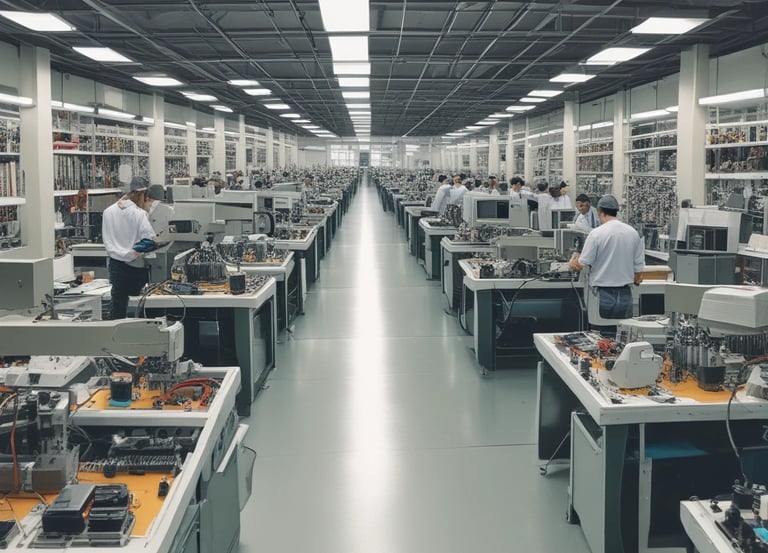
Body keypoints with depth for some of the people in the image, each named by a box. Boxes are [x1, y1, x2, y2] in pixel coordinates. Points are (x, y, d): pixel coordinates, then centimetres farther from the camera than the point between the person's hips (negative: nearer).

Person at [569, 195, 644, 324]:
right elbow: (639, 267, 6)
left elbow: (579, 266, -6)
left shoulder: (596, 234, -10)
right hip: (625, 294, 4)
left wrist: (575, 258, 14)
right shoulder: (633, 233, 3)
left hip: (603, 294, -4)